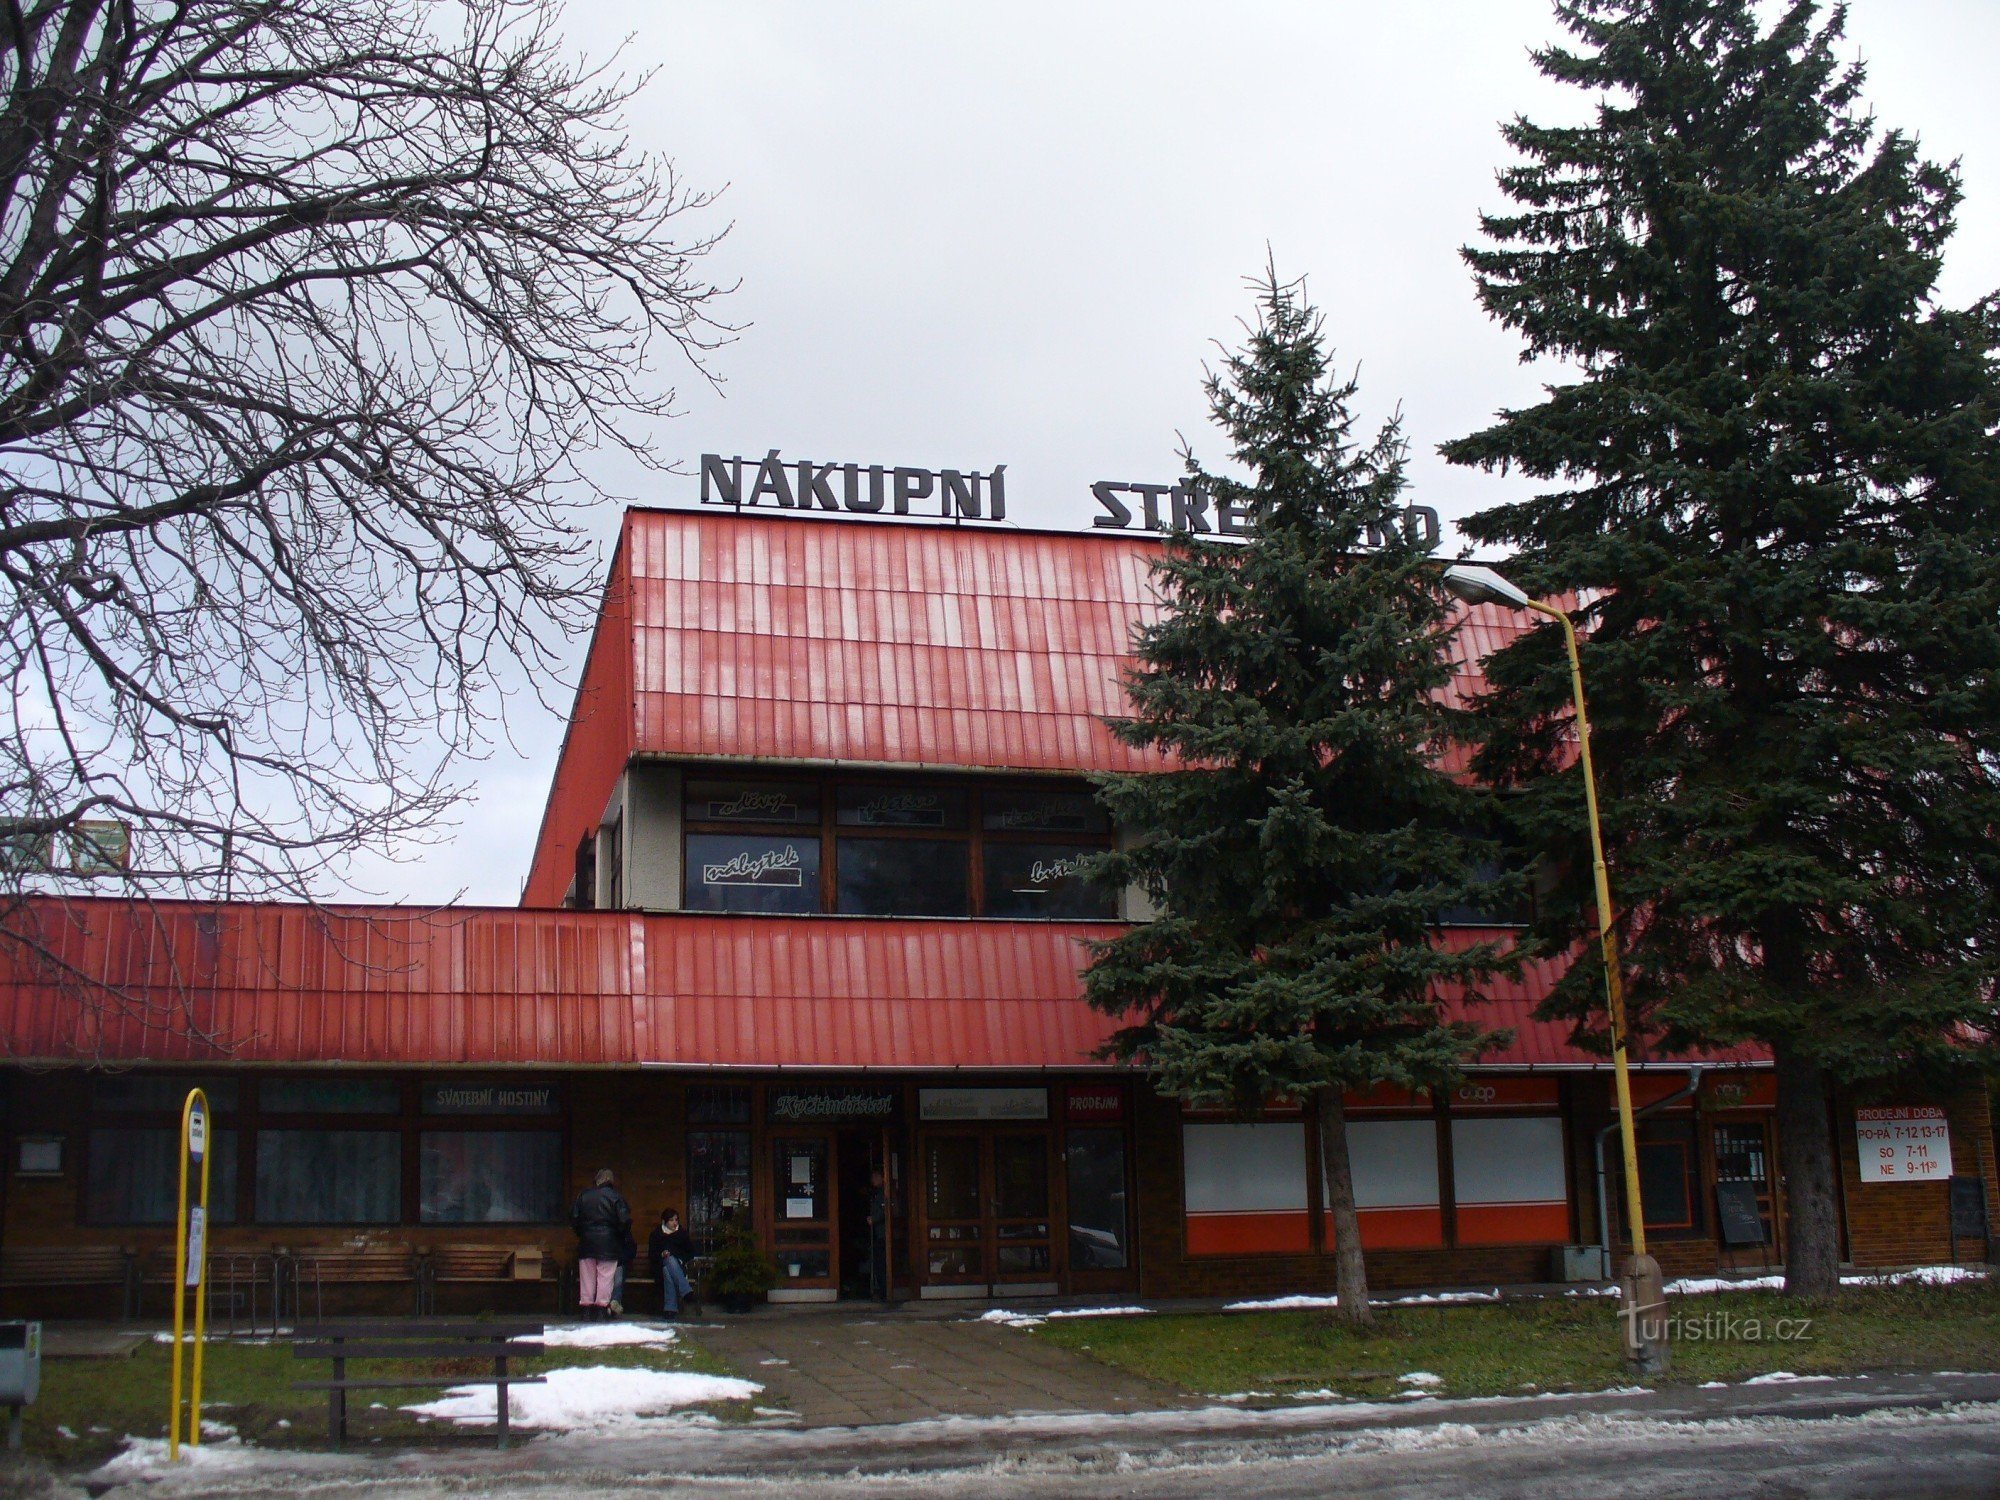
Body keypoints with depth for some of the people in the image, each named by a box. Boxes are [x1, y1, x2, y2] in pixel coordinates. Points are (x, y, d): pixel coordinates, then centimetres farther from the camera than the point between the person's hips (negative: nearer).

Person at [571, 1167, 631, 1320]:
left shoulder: (583, 1195, 4)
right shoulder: (615, 1196, -5)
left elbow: (574, 1217, 4)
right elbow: (624, 1220, -10)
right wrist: (624, 1236, 7)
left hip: (587, 1240, 3)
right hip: (608, 1242, -3)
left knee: (587, 1274, 8)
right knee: (606, 1274, 1)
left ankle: (586, 1306, 8)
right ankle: (602, 1305, -2)